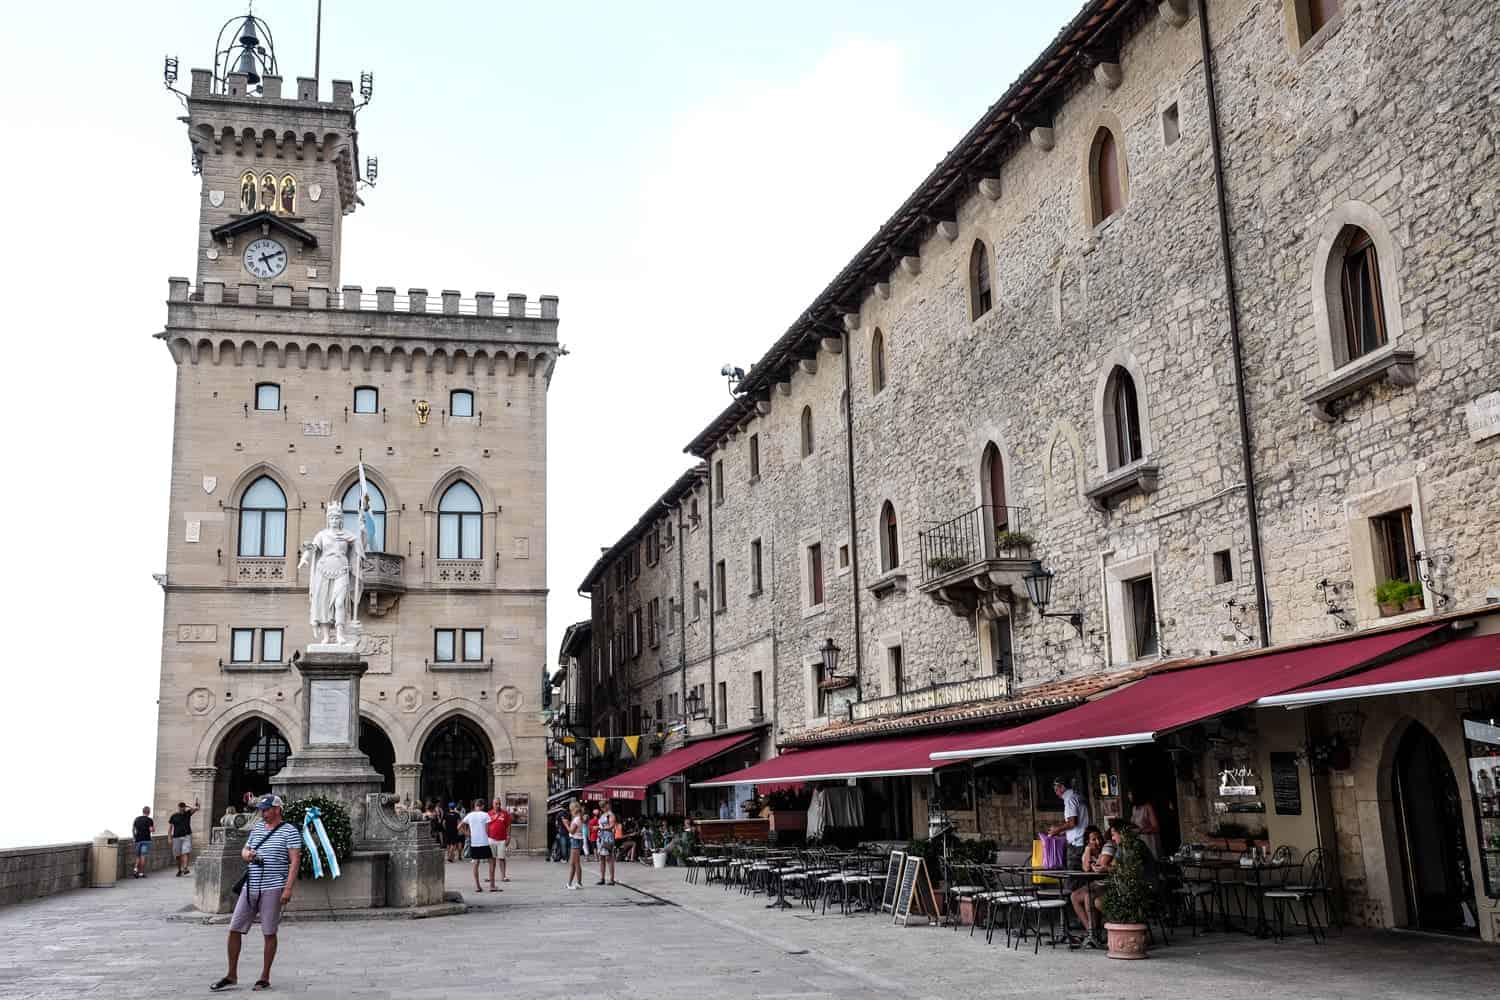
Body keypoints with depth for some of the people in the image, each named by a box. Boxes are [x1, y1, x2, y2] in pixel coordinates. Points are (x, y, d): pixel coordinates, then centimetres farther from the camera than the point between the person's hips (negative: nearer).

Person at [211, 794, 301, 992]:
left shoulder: (289, 831, -5)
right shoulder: (257, 827, 13)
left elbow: (295, 861, -9)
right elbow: (244, 850, 23)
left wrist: (288, 888, -18)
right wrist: (247, 854, -2)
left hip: (272, 889, -6)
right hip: (250, 887, 6)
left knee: (269, 933, 1)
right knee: (234, 929, 5)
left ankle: (265, 977, 11)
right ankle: (231, 975, 16)